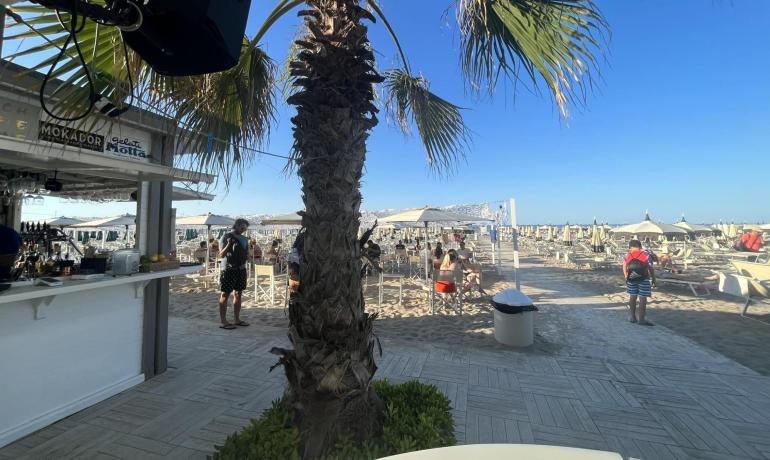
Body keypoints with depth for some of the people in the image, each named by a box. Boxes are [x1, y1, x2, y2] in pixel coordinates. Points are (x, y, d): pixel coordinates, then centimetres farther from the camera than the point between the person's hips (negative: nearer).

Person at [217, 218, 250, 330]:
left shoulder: (244, 239, 11)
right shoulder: (227, 237, -6)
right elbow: (221, 255, -10)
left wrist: (247, 257, -1)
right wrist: (229, 245, -26)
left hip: (241, 269, 6)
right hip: (229, 269, -6)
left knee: (238, 294, 11)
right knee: (225, 295, 0)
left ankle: (237, 319, 19)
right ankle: (223, 321, 4)